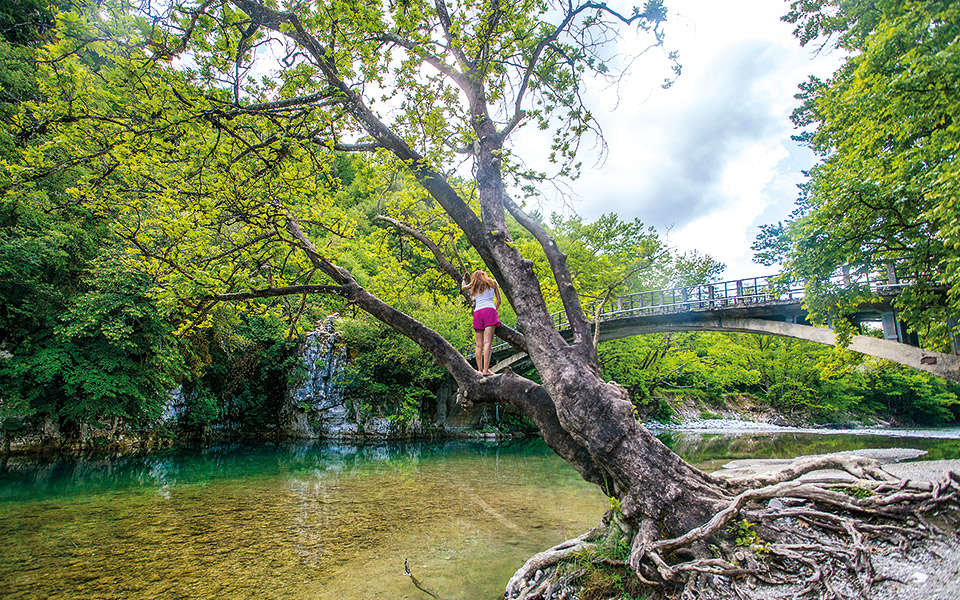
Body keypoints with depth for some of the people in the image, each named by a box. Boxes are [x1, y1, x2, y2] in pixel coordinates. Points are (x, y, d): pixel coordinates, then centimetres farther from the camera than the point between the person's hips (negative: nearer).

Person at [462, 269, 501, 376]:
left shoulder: (473, 286, 20)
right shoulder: (492, 283, 18)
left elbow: (463, 287, 40)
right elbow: (498, 300, 15)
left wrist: (464, 279, 58)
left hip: (477, 312, 3)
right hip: (489, 310, -3)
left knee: (479, 344, 3)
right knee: (488, 342, -14)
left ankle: (480, 370, -1)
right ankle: (486, 369, -24)